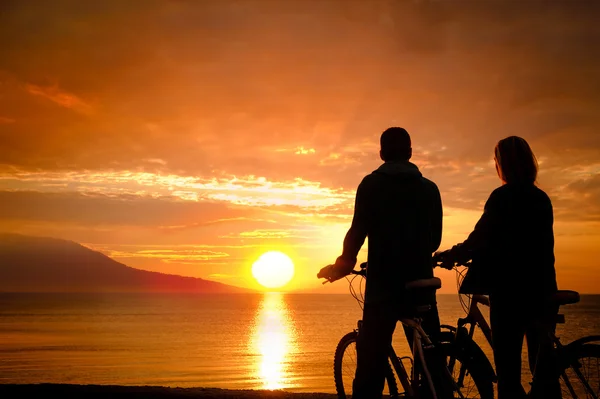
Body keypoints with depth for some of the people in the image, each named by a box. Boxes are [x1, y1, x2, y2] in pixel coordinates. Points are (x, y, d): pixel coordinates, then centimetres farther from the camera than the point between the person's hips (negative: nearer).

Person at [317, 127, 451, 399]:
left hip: (383, 284, -3)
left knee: (371, 362, 0)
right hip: (421, 283, 3)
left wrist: (344, 263, 4)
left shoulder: (371, 184, -1)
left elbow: (359, 230, -10)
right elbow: (435, 239, 12)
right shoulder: (429, 188, 9)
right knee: (432, 358, 11)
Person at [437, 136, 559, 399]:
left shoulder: (502, 197, -10)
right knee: (543, 369, 10)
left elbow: (479, 239, -14)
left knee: (508, 371, -1)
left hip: (510, 291, -6)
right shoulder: (542, 199, 11)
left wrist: (448, 256, 0)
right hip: (542, 291, 7)